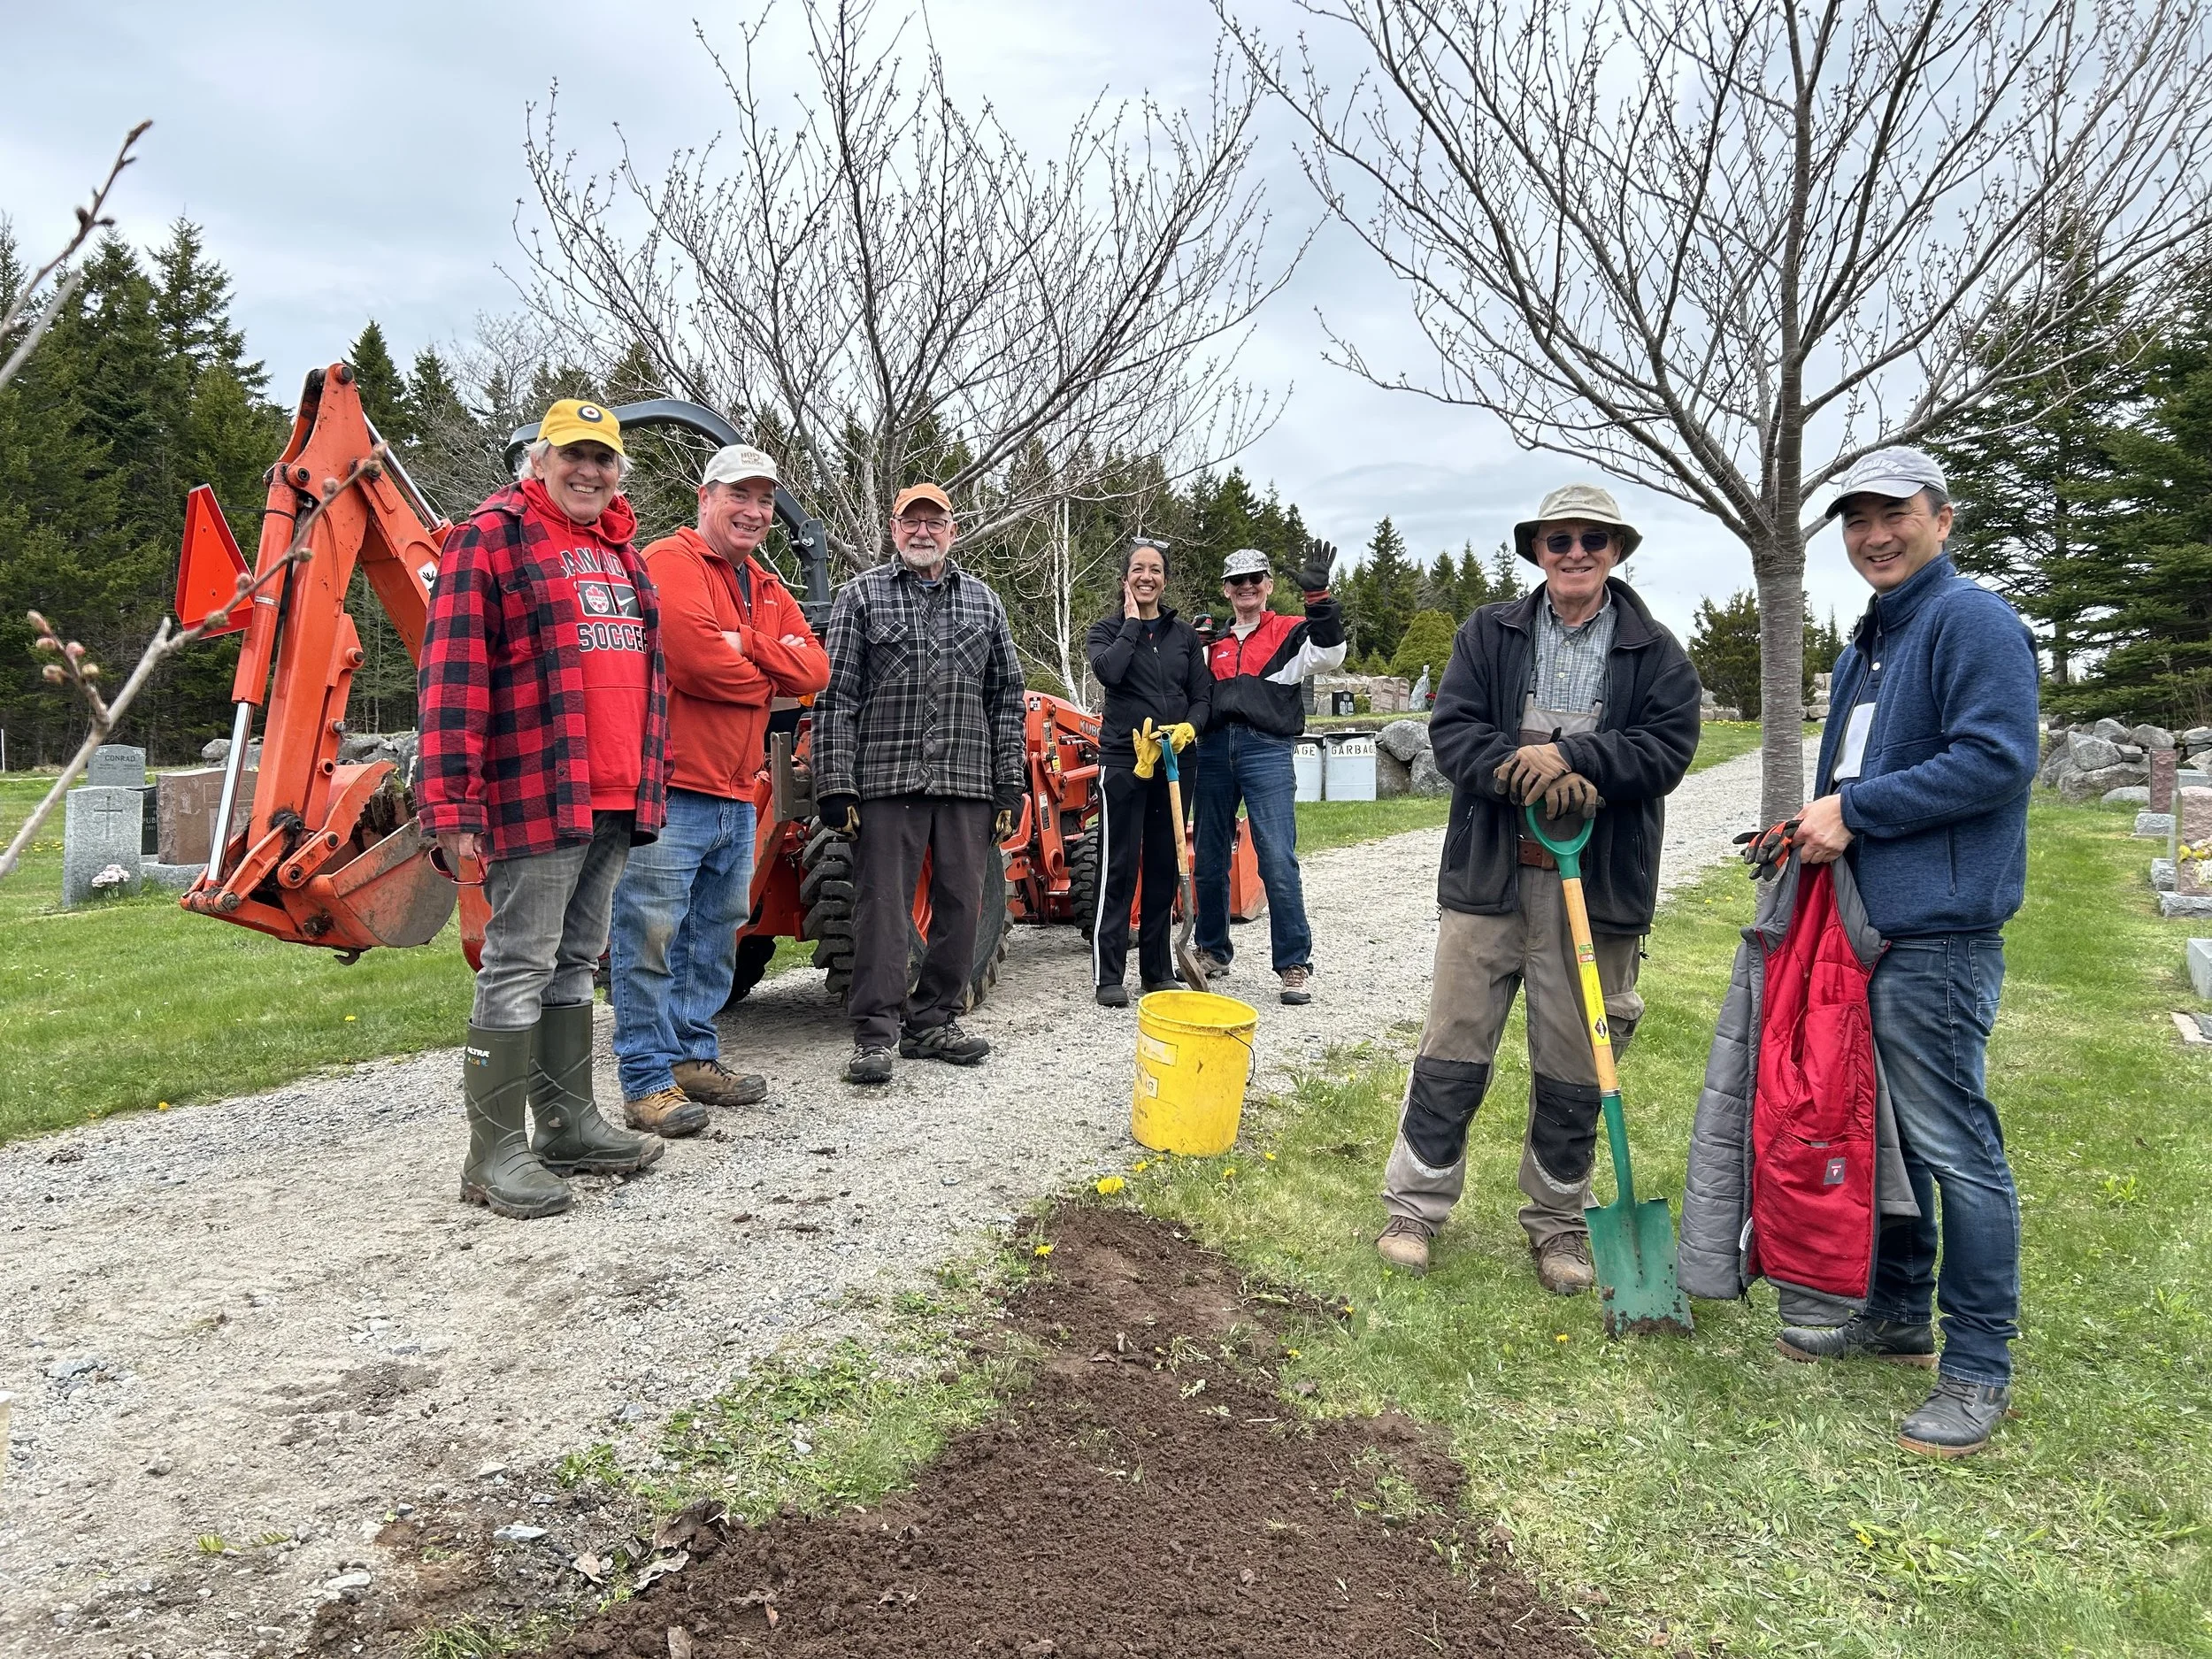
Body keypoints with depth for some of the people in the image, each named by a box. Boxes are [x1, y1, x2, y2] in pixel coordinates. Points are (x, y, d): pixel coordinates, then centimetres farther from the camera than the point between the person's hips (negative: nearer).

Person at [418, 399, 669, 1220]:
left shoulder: (620, 553, 20)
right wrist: (452, 809, -18)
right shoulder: (490, 538, -5)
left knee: (574, 962, 15)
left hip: (614, 804, 8)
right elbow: (452, 681, -12)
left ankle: (569, 1124, 26)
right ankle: (496, 1154, 5)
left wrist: (649, 784, 22)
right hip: (533, 803, -8)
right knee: (518, 968, -4)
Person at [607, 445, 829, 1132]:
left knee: (715, 934, 16)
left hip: (735, 797, 9)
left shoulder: (767, 590, 19)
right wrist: (765, 677, -3)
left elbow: (813, 669, 5)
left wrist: (745, 645, -11)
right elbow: (694, 657, -22)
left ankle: (694, 1058, 29)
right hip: (672, 789, -9)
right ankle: (648, 1080, 5)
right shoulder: (670, 561, -7)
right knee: (651, 937, -3)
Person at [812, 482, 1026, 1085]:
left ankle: (932, 1022, 20)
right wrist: (836, 783, -8)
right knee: (882, 906, -2)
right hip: (886, 780, -3)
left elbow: (1007, 698, 14)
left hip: (968, 783, 4)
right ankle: (875, 1034, 5)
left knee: (960, 906, 6)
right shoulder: (861, 595, 6)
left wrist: (1009, 786, 7)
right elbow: (837, 696, 0)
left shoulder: (983, 601, 15)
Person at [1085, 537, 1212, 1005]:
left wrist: (1188, 728, -10)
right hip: (1123, 759, -4)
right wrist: (1132, 622, -8)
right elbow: (1108, 671, -18)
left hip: (1174, 761, 4)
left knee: (1165, 867, 8)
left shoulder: (1184, 634, 12)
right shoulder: (1107, 629, 4)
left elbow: (1202, 695, 9)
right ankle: (1108, 974, 1)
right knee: (1118, 869, -4)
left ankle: (1158, 970, 18)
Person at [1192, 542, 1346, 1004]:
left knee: (1278, 861, -11)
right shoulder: (1213, 642, 20)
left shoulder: (1289, 633, 7)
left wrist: (1317, 595, -23)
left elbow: (1329, 654, -13)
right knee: (1210, 860, 11)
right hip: (1214, 750, 5)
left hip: (1267, 752, -5)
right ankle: (1213, 952, 27)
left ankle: (1295, 965, -3)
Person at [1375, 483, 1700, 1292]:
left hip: (1596, 885, 0)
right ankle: (1415, 1205, 18)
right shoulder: (1488, 634, 6)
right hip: (1489, 876, 0)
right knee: (1454, 1046, 5)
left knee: (1574, 1065, 10)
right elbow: (1452, 729, -3)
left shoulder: (1656, 653, 5)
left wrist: (1569, 757, -19)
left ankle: (1557, 1221, 26)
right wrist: (1525, 773, -19)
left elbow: (1667, 748, -6)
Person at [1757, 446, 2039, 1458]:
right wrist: (1817, 824, 10)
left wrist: (1855, 810, -17)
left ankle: (1979, 1367, 8)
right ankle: (1897, 1314, 30)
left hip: (1937, 934, -10)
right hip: (1864, 921, 10)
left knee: (1954, 1145, -4)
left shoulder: (1973, 621, -9)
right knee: (1884, 1131, 17)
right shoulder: (1865, 645, 20)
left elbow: (1997, 758, -20)